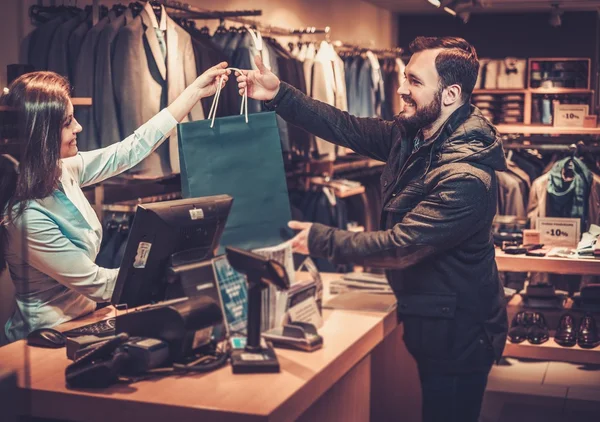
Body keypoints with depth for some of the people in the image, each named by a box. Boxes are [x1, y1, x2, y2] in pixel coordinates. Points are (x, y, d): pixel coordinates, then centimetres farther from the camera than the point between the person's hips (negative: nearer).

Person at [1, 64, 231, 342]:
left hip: (83, 314, 7)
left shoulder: (62, 173, -5)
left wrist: (195, 91, 6)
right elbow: (97, 284, -20)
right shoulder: (26, 217, -27)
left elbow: (130, 150, 4)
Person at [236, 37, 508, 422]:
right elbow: (349, 129, 1)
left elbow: (399, 247, -28)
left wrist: (321, 241, -19)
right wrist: (279, 95, -8)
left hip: (457, 334, -9)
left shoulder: (466, 177, -30)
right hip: (429, 319, 9)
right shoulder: (412, 135, -2)